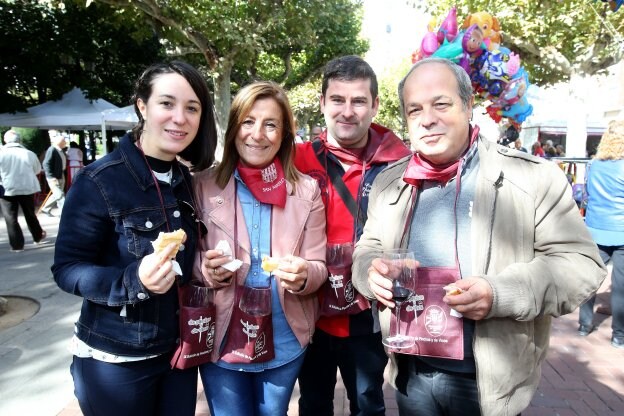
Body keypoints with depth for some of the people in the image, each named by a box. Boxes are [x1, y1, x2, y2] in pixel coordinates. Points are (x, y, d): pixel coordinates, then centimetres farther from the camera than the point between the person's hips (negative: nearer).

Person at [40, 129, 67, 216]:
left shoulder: (62, 150, 8)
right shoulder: (51, 150, -16)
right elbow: (46, 164, -20)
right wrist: (52, 177, -24)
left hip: (61, 176, 9)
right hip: (54, 178, -9)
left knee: (56, 195, 17)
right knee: (60, 196, -7)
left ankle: (45, 209, 33)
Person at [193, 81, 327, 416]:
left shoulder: (307, 190, -5)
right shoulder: (203, 186, -6)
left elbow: (318, 268, -4)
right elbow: (188, 261, 0)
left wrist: (303, 275, -26)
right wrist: (207, 269, -22)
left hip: (284, 344, 1)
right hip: (220, 342, 0)